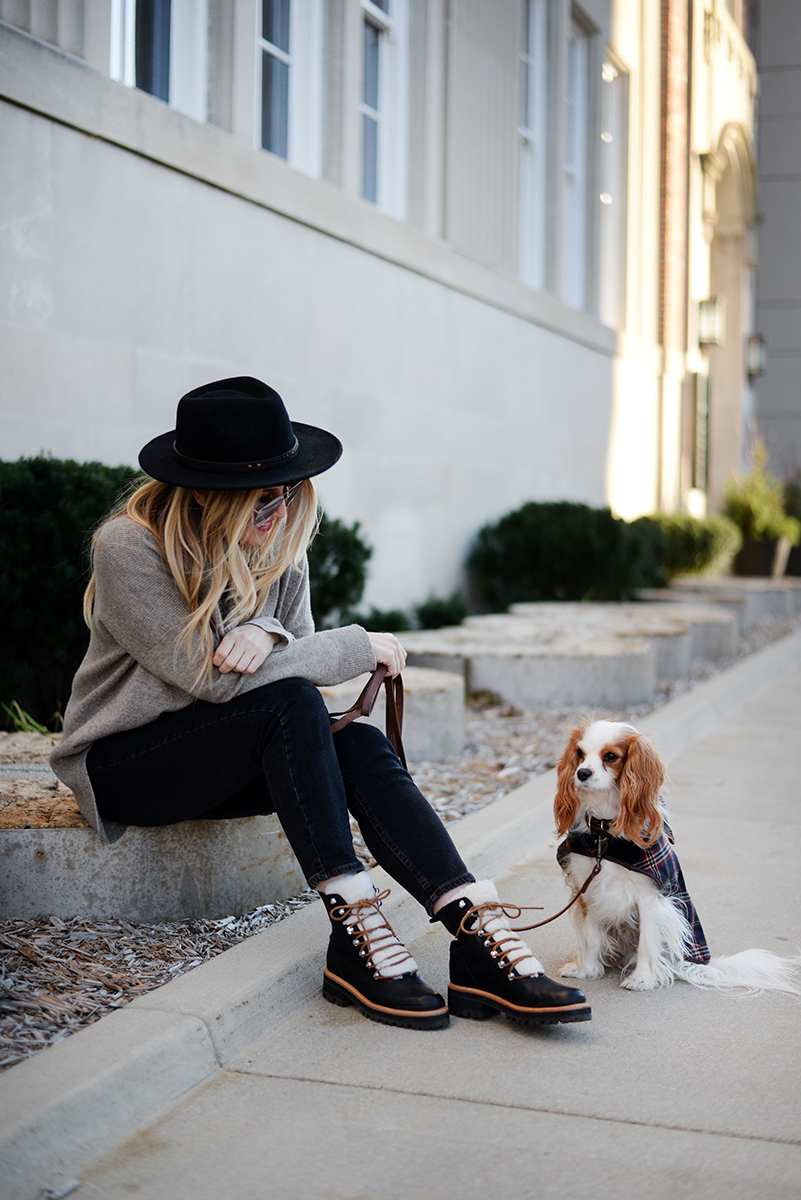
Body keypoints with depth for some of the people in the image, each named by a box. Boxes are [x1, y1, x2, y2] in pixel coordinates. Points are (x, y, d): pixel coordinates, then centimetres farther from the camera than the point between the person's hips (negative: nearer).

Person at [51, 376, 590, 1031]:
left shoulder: (279, 541, 0)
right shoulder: (128, 549, -20)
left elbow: (296, 655, -2)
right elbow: (213, 677, -25)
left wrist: (267, 634, -27)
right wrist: (360, 647, -20)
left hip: (236, 756, 6)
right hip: (122, 763, -5)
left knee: (361, 745, -25)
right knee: (291, 704, -32)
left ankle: (481, 936, -36)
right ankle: (356, 935, -33)